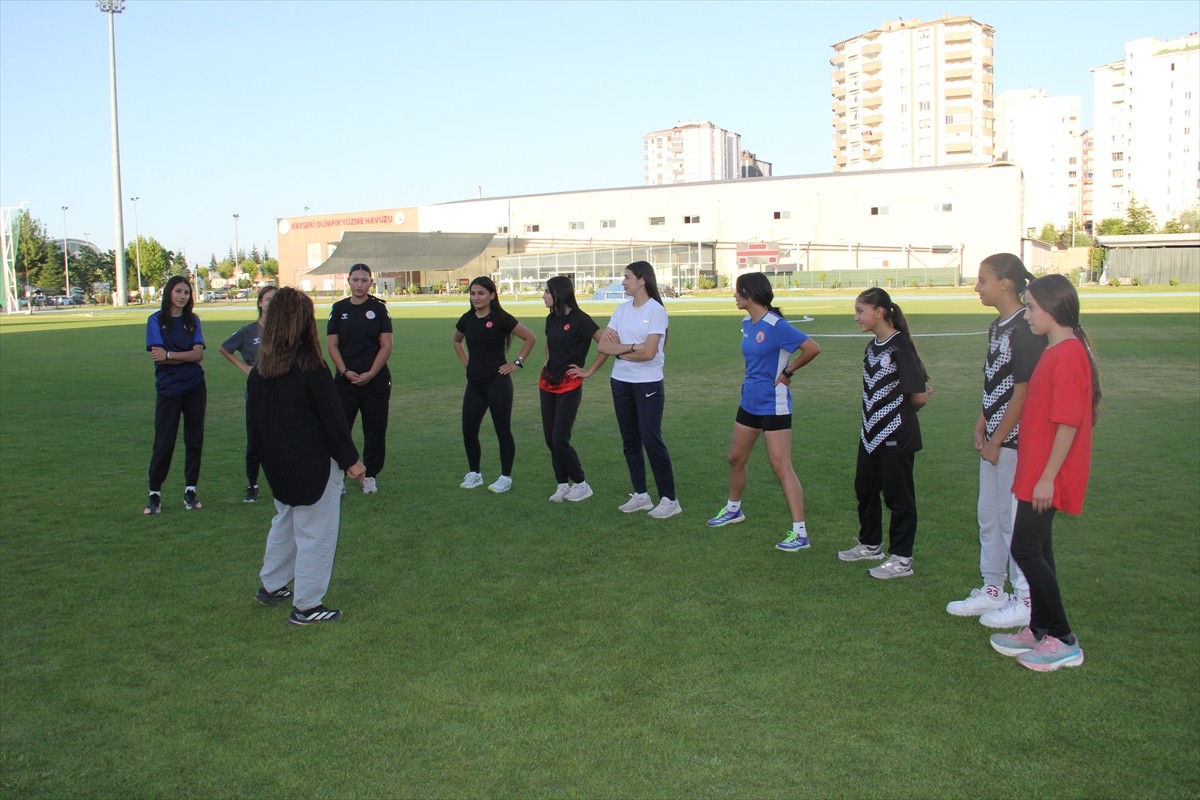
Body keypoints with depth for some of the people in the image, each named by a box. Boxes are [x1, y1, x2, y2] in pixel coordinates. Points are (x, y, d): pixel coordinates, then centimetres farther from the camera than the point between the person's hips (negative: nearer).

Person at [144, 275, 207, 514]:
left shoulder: (193, 320, 7)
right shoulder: (156, 320, 0)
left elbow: (199, 354, -6)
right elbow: (158, 357, -10)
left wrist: (169, 355, -14)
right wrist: (187, 356, -9)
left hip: (195, 388, 3)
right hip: (168, 389, -3)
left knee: (194, 440, 6)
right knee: (164, 443, -2)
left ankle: (190, 491, 16)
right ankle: (154, 493, 9)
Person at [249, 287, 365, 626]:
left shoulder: (261, 368, -1)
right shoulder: (310, 367, -21)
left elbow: (255, 417, 8)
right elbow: (333, 417, -15)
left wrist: (268, 453, 19)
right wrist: (350, 459, -7)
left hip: (277, 462, 7)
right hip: (313, 464, -7)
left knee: (285, 522, 27)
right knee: (315, 533, 5)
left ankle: (270, 586, 39)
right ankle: (306, 606, 13)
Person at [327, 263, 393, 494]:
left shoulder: (379, 308, 2)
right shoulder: (339, 309, 6)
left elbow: (386, 345, -2)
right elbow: (332, 345, 4)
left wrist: (370, 374, -12)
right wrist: (345, 371, -10)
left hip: (375, 379, -1)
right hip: (345, 379, 1)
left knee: (375, 429, 6)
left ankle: (370, 475, 18)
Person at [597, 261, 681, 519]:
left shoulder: (656, 311, -11)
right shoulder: (622, 309, 7)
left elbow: (648, 353, -18)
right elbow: (603, 345, -1)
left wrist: (619, 350, -6)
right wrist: (631, 347, -15)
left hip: (648, 384, -7)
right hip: (621, 382, 7)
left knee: (652, 441, -6)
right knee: (630, 441, 12)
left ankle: (669, 499, 3)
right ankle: (640, 495, 22)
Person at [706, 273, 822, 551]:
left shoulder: (776, 325, -20)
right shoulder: (747, 324, 6)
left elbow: (813, 348, -23)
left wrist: (788, 372, -14)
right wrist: (755, 379, 10)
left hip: (773, 405, -9)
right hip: (749, 401, 9)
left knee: (781, 466, -9)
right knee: (735, 458, 19)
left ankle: (800, 532, -4)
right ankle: (733, 509, 42)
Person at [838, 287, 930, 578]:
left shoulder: (901, 346, -18)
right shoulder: (872, 347, 8)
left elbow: (919, 396, -17)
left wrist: (899, 410, 1)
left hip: (896, 436, -9)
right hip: (871, 434, 9)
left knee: (898, 496, 3)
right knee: (865, 489, 19)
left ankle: (901, 559, 15)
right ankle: (871, 545, 36)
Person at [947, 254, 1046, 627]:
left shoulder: (1025, 329, -18)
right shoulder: (997, 326, 11)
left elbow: (1023, 391, -19)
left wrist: (996, 441, -15)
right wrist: (981, 427, 9)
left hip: (1014, 441, -10)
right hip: (993, 440, 10)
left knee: (1014, 519, 0)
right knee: (989, 515, 17)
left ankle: (1026, 600, 13)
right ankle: (993, 590, 30)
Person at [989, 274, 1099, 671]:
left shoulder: (1068, 354, -19)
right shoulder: (1055, 351, 12)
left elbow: (1068, 422, -23)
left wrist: (1047, 477, -21)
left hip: (1046, 476, -10)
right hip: (1036, 471, 10)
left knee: (1025, 549, -5)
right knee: (1036, 549, 15)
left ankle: (1064, 641, 6)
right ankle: (1039, 630, 26)